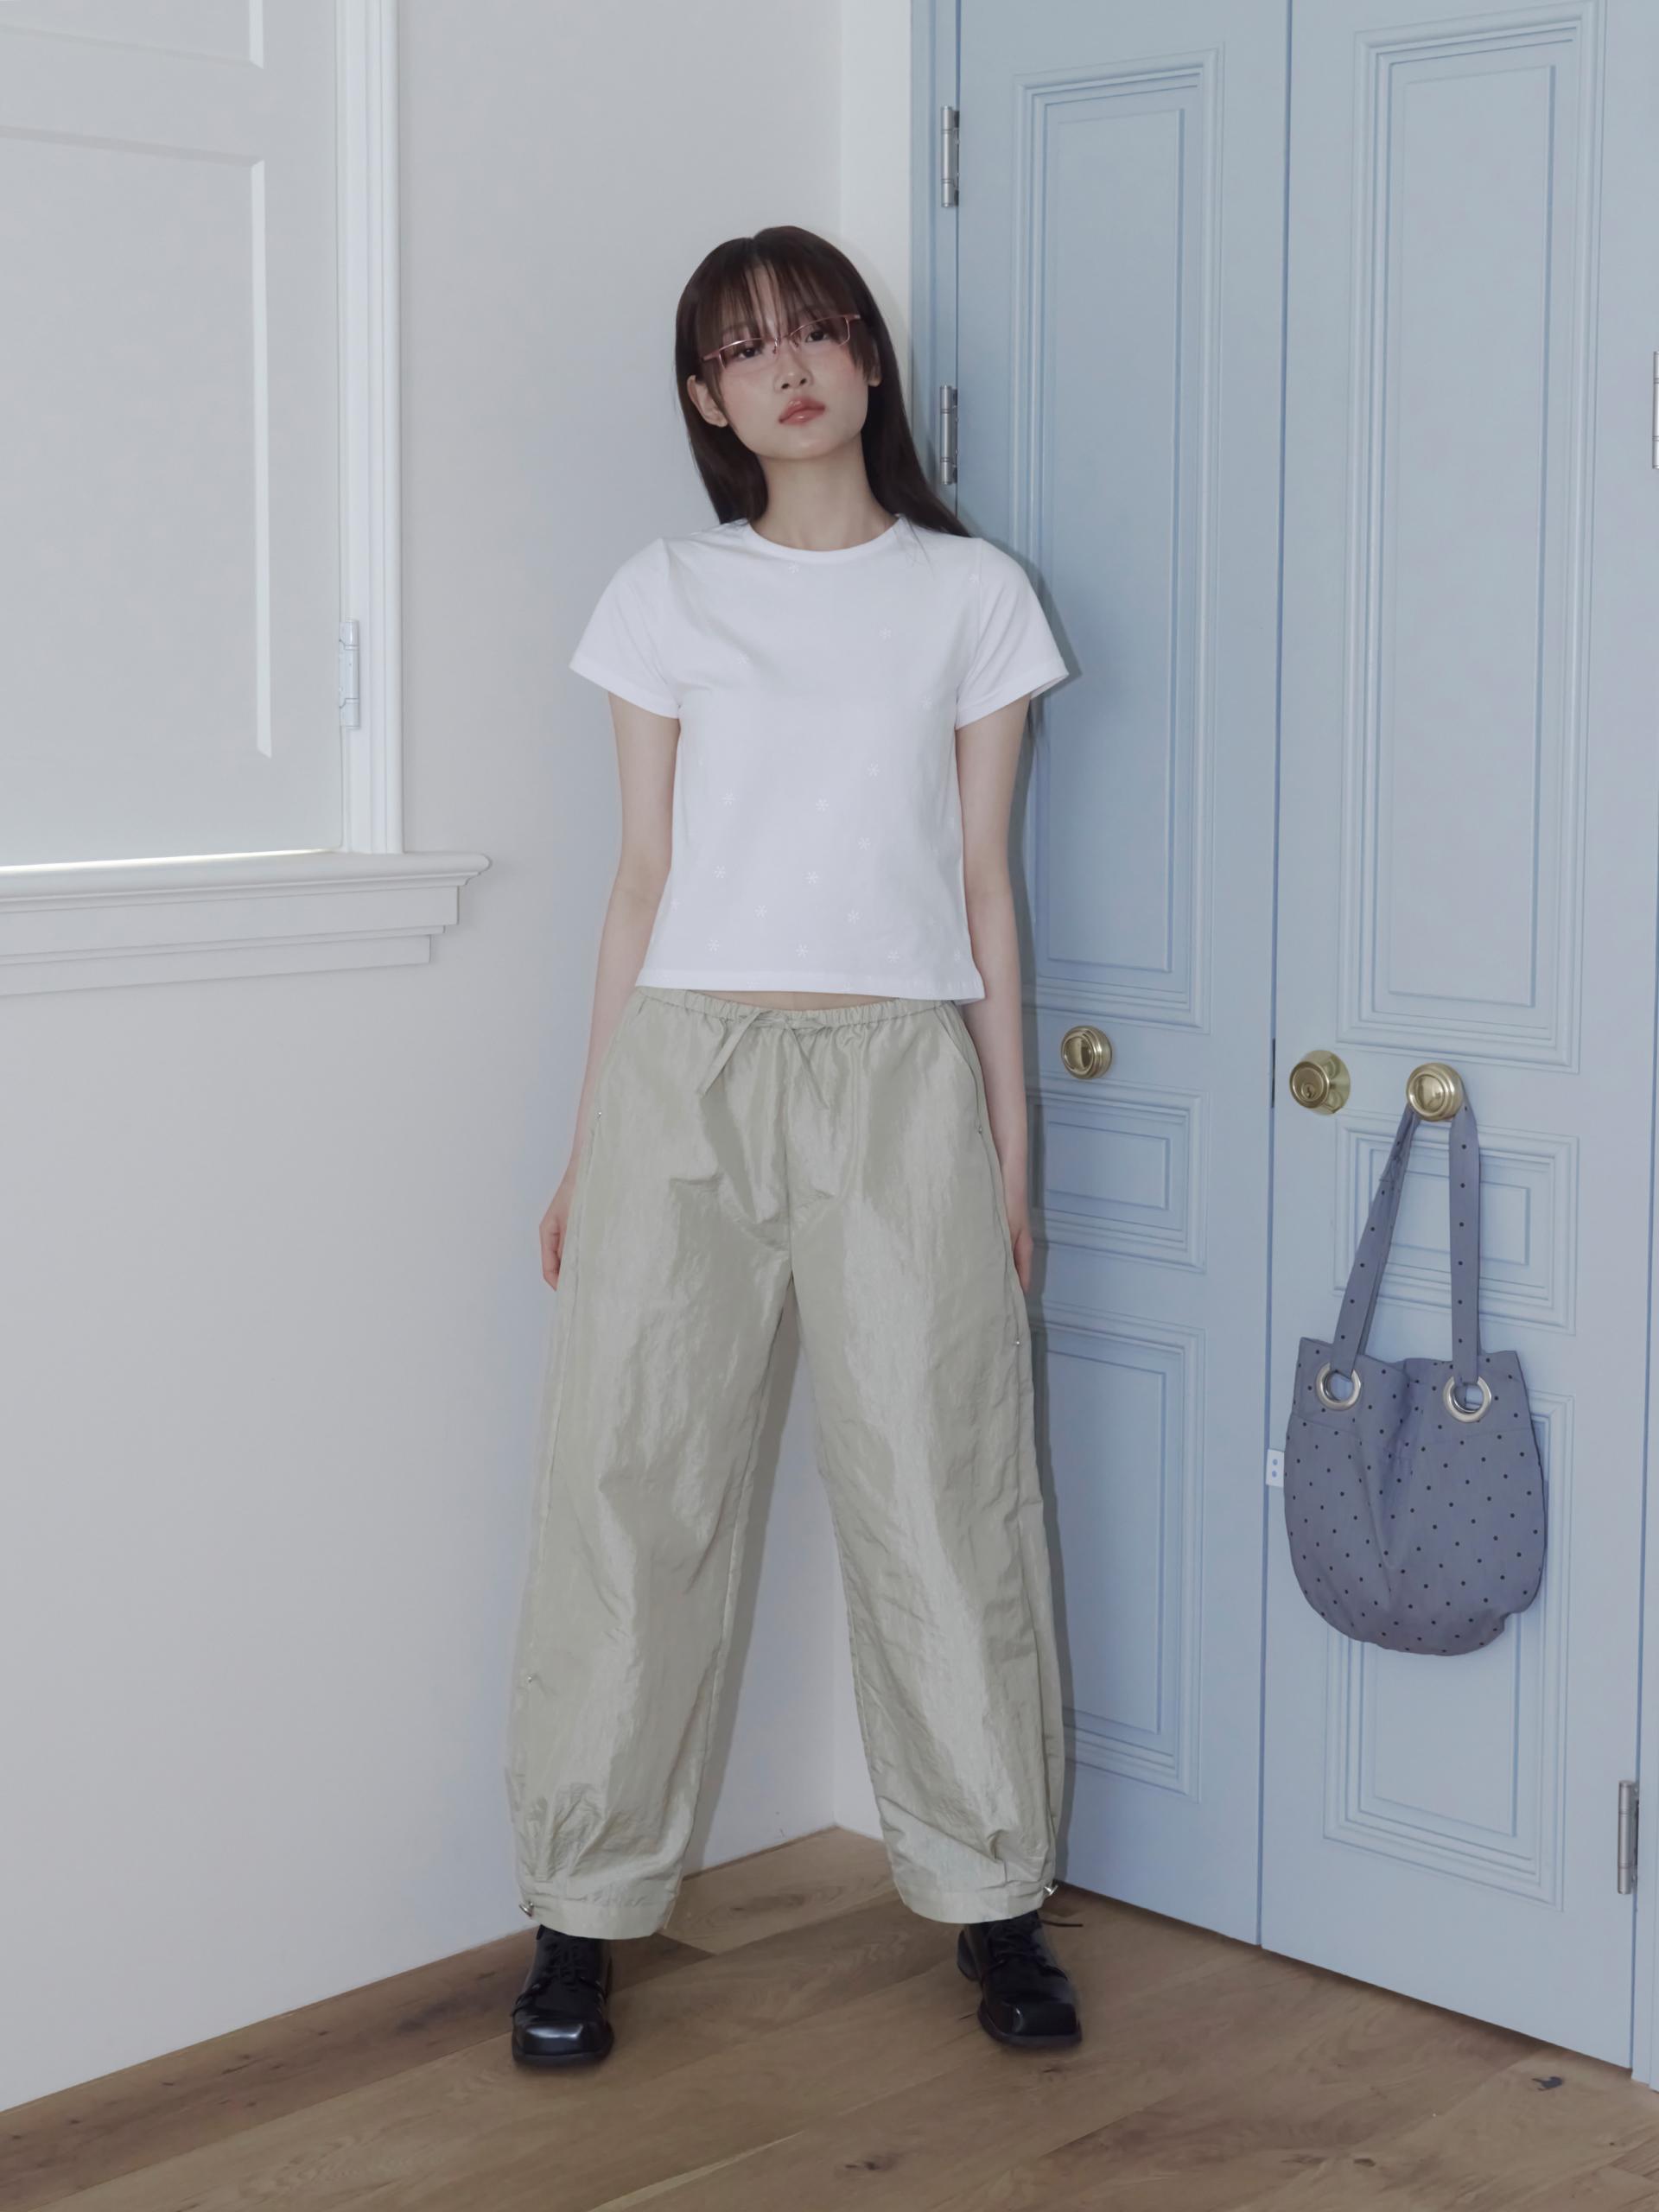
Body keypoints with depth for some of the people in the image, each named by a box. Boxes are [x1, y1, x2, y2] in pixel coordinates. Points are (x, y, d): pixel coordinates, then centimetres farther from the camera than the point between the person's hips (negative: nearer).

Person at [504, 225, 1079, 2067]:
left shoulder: (972, 595, 8)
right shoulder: (667, 598, 8)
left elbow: (984, 889, 8)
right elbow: (641, 886, 9)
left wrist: (1010, 1154, 6)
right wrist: (588, 1152, 7)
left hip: (900, 1075, 0)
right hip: (684, 1064, 0)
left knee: (939, 1483, 1)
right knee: (636, 1482, 1)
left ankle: (990, 1893, 17)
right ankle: (583, 1909, 14)